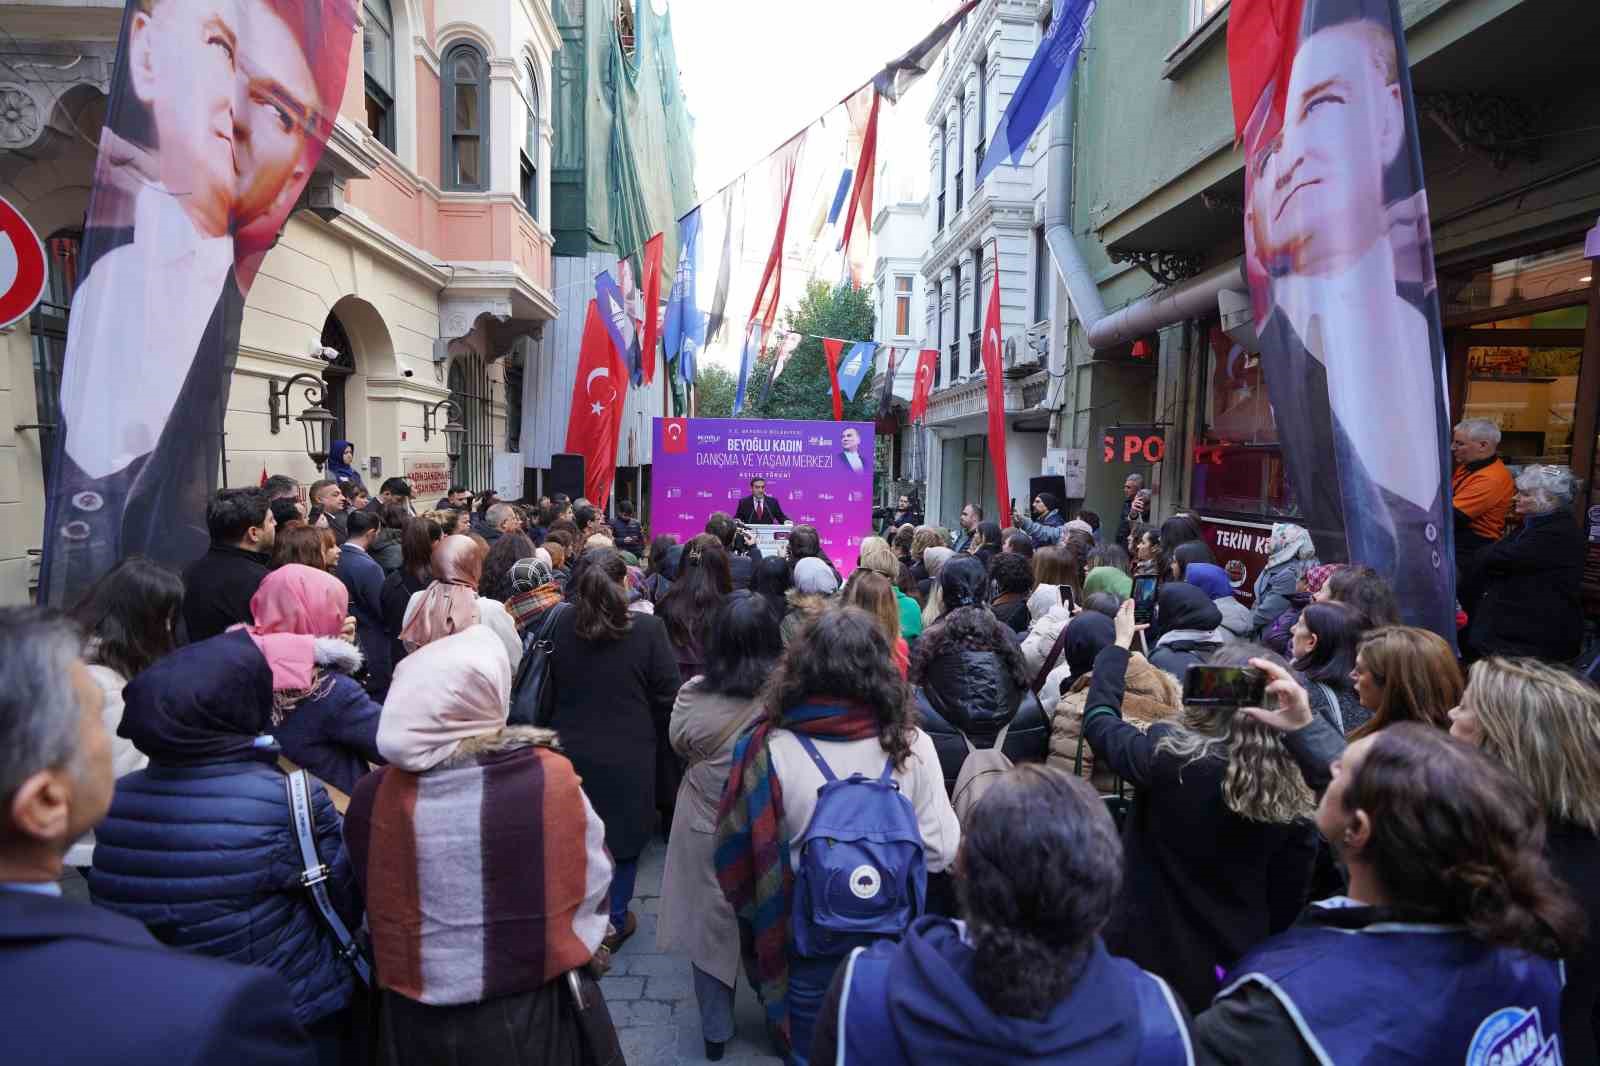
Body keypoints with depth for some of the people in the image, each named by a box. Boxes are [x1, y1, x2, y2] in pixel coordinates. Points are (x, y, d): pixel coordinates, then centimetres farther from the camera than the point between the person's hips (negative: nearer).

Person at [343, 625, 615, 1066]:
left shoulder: (374, 796, -17)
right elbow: (592, 886, -9)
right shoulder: (550, 779, -24)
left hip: (414, 1019, 2)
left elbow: (374, 906, 0)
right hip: (530, 1011, -2)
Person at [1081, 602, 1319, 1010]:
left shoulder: (1167, 755, -22)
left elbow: (1098, 717, -2)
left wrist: (1120, 643, 11)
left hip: (1149, 960, -3)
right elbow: (1289, 903, -1)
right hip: (1237, 975, 3)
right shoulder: (1293, 796, -11)